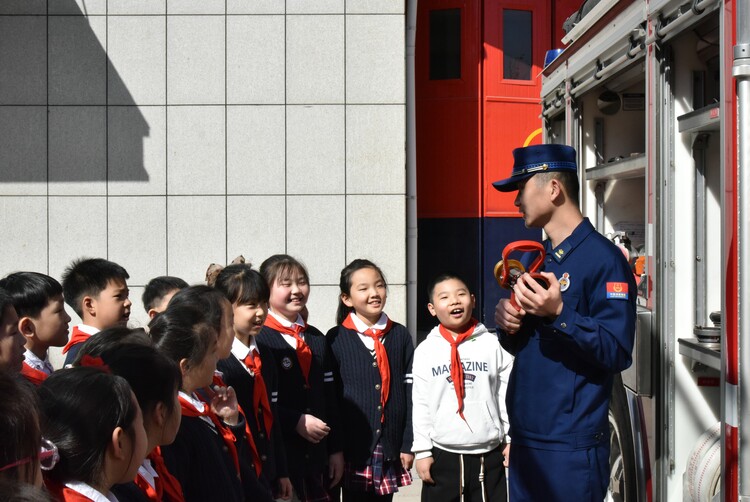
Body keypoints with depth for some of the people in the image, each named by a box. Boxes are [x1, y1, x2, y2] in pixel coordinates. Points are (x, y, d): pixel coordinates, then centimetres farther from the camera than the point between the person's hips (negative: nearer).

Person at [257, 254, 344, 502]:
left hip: (317, 456, 6)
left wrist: (336, 450, 13)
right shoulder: (258, 339, -8)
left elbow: (330, 398, 14)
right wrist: (296, 422, -18)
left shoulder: (317, 339, 15)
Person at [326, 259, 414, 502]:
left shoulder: (400, 336, 6)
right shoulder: (335, 339, -1)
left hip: (389, 448, 2)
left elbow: (410, 393, 5)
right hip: (353, 448, -2)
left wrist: (408, 444, 1)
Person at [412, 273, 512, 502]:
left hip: (489, 454, 0)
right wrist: (422, 451, -1)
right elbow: (420, 404, 0)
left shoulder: (493, 344, 0)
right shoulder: (425, 350, 0)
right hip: (442, 454, 0)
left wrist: (512, 439, 2)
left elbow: (507, 395, 2)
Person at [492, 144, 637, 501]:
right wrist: (508, 326, 0)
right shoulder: (540, 259, 14)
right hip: (526, 438, 8)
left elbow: (617, 353, -19)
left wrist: (558, 314, -28)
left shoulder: (603, 258, -13)